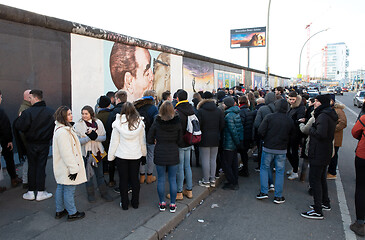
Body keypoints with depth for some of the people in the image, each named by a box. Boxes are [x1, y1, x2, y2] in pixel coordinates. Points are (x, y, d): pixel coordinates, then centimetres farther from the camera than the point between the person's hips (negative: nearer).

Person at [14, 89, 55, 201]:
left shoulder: (28, 112, -16)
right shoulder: (51, 112, -6)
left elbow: (20, 127, -14)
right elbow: (55, 127, 0)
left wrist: (19, 118, 3)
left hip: (31, 144, -1)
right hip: (44, 144, 1)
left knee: (32, 166, 11)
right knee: (41, 166, 7)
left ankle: (31, 192, 18)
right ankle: (40, 192, 12)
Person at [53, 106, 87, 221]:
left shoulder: (63, 128, 9)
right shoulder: (62, 132, -25)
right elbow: (66, 153, -26)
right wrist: (73, 168, -21)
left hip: (62, 168, 11)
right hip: (67, 168, -11)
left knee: (61, 188, 20)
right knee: (69, 190, 3)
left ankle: (59, 211, 34)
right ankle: (72, 213, 18)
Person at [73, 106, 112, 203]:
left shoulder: (98, 123, 0)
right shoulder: (78, 125, -6)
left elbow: (104, 137, -2)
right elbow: (78, 141, -12)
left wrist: (95, 137, -21)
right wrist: (88, 137, -26)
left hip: (98, 152, 2)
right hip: (86, 153, -2)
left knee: (100, 174, 12)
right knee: (88, 174, 9)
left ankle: (104, 193, 27)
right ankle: (90, 194, 27)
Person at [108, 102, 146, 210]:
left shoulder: (118, 123, -11)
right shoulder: (140, 122, -6)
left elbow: (114, 141, -5)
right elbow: (142, 141, 4)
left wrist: (111, 156, 5)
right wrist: (143, 152, 18)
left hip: (121, 156, -1)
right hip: (136, 155, 2)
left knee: (123, 179, 10)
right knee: (135, 178, 13)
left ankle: (124, 204, 20)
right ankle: (135, 202, 23)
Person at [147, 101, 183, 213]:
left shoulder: (156, 122, -10)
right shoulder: (177, 123, -8)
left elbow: (149, 140, -5)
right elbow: (180, 141, -3)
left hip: (160, 155, 0)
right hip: (173, 155, 1)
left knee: (161, 179, 12)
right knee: (172, 179, 11)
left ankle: (162, 203, 22)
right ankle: (172, 204, 20)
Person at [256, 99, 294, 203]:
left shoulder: (269, 117, -10)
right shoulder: (290, 121, -1)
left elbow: (261, 131, -13)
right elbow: (291, 135, 7)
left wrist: (266, 139, 5)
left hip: (268, 148, -2)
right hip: (282, 150, 2)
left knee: (264, 168, 14)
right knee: (280, 172, 10)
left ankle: (264, 192, 13)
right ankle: (278, 196, 15)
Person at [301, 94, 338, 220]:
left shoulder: (323, 116, -20)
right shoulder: (330, 115, 13)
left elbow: (320, 134, -29)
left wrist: (311, 129, -12)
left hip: (319, 152, -10)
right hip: (325, 153, 10)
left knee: (314, 180, -4)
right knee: (322, 178, 22)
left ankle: (318, 211, 3)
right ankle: (325, 203, 36)